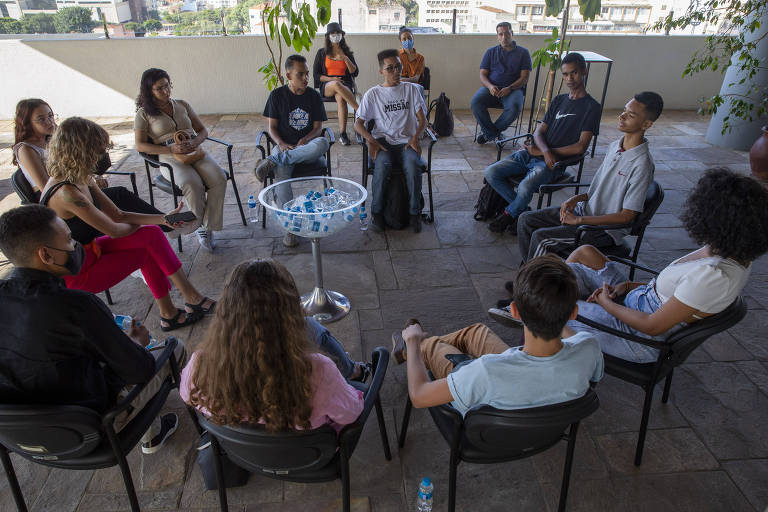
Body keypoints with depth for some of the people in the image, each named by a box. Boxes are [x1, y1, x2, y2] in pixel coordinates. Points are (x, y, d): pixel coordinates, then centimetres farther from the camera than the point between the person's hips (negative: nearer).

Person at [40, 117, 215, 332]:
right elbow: (113, 230, -21)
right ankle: (193, 299, 13)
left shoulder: (80, 179, 1)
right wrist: (137, 227, 1)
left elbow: (118, 215, 3)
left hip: (87, 251, 8)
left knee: (151, 235, -3)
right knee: (147, 251, -5)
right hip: (76, 275, -8)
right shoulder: (66, 193, -30)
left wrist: (164, 219, -7)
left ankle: (168, 313, 3)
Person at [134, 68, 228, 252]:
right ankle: (201, 225, -11)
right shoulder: (144, 113, 8)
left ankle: (208, 227, -20)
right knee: (193, 185, -35)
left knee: (219, 178, -28)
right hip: (170, 159, -3)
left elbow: (203, 130, 18)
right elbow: (140, 145, 0)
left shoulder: (182, 105, 20)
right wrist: (170, 149, -14)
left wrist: (195, 142, -7)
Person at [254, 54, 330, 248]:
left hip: (307, 146, 1)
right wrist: (282, 144, -15)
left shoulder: (314, 96, 9)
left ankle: (272, 161, -35)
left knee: (323, 143, -36)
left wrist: (305, 140, -16)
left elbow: (318, 127, 5)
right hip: (284, 146, -1)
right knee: (281, 173, -35)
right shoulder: (277, 95, 6)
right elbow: (272, 127, 5)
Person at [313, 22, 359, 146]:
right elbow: (316, 75, 9)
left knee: (340, 98, -38)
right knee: (336, 84, -40)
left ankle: (342, 133, -40)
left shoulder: (347, 53, 18)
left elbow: (355, 72, 8)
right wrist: (330, 79, -7)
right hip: (326, 86, 0)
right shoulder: (321, 53, 15)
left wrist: (346, 58, -6)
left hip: (345, 85, 1)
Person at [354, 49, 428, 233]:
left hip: (407, 142, 1)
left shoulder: (411, 89, 16)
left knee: (413, 164, -34)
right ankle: (377, 212, -18)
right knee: (382, 164, -35)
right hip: (382, 141, 0)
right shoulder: (373, 94, 13)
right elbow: (358, 123, 7)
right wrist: (370, 140, -13)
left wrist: (416, 137, -11)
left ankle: (415, 212, -19)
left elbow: (422, 119, 9)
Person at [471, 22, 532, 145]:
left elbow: (524, 77, 2)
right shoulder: (490, 52, 18)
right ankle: (495, 135, -16)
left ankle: (489, 132, -13)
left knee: (514, 107, -36)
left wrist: (509, 88, -17)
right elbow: (482, 75, 9)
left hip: (514, 89, -2)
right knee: (475, 102, -30)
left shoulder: (523, 53, 11)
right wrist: (490, 86, -15)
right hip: (491, 88, 2)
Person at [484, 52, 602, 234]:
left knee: (525, 187, -33)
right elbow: (539, 132, 10)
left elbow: (581, 147, -11)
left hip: (554, 163, -6)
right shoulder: (558, 100, 16)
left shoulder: (591, 107, -3)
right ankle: (522, 210, 1)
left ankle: (508, 214, -1)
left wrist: (541, 152, -11)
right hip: (532, 153, 6)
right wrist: (546, 151, -15)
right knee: (491, 172, -11)